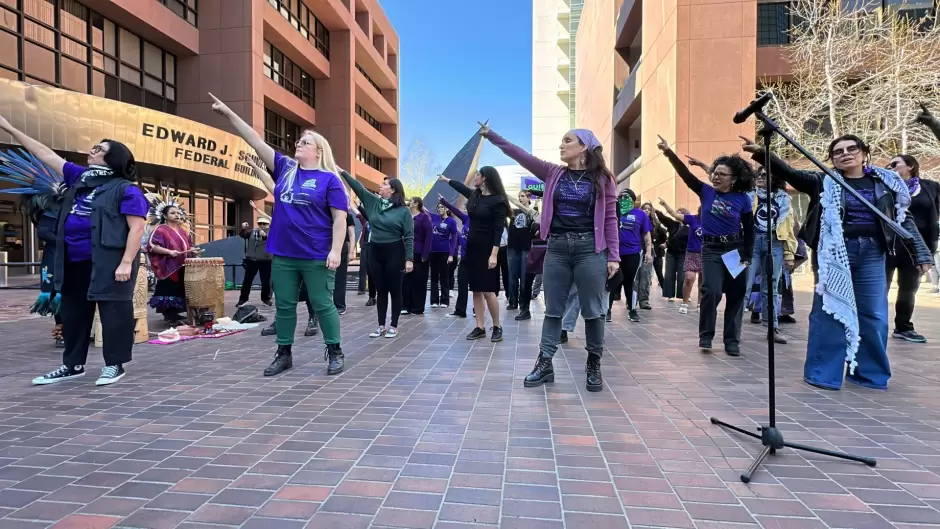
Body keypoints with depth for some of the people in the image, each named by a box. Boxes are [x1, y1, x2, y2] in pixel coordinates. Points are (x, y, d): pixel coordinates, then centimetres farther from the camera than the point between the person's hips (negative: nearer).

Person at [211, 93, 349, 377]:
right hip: (283, 255, 5)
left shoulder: (329, 179, -4)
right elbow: (256, 141, 10)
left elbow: (340, 219, -8)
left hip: (317, 257, -5)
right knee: (284, 306, 11)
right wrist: (228, 113, 7)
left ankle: (335, 352, 16)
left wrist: (336, 250, -16)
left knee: (323, 305, 3)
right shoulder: (284, 168, 11)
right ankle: (284, 354, 24)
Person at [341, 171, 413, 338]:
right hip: (375, 252, 5)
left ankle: (394, 326, 14)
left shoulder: (404, 211, -8)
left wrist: (409, 259, -15)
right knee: (380, 290, 11)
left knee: (394, 290, 4)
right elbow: (358, 187, 6)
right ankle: (381, 326, 19)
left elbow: (409, 236, -9)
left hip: (394, 253, -5)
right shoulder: (373, 202, 7)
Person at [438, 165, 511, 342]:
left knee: (488, 291, -7)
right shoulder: (474, 195, 9)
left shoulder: (498, 201, -12)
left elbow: (498, 230, -17)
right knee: (476, 290, 6)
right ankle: (480, 327, 11)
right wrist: (445, 179, 45)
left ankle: (497, 327, 8)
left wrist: (494, 254, -24)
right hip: (472, 248, 7)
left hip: (487, 250, -7)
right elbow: (461, 187, 31)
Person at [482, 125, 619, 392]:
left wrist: (613, 256, -5)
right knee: (553, 309, 8)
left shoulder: (602, 179, 0)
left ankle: (594, 366, 19)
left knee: (593, 311, 4)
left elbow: (610, 219, 0)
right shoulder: (553, 173, 8)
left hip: (589, 248, -3)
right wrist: (491, 135, -1)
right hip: (557, 247, 3)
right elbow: (520, 155, 3)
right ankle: (544, 363, 16)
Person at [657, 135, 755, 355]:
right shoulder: (706, 192, 1)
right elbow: (685, 174, -8)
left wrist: (747, 257, -5)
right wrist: (669, 152, -19)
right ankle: (705, 336, 2)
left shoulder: (742, 199, -2)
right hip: (711, 249, 0)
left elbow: (749, 230, 1)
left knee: (736, 295, 4)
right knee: (711, 291, -14)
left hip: (735, 249, 1)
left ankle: (732, 341, 15)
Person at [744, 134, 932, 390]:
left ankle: (870, 372, 24)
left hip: (872, 254, 3)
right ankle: (823, 373, 8)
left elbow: (905, 220, 11)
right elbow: (789, 173, -11)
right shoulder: (824, 183, 1)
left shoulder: (886, 182, 8)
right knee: (829, 310, -1)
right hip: (834, 253, -3)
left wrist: (921, 254, 7)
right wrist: (761, 153, -24)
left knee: (873, 315, 8)